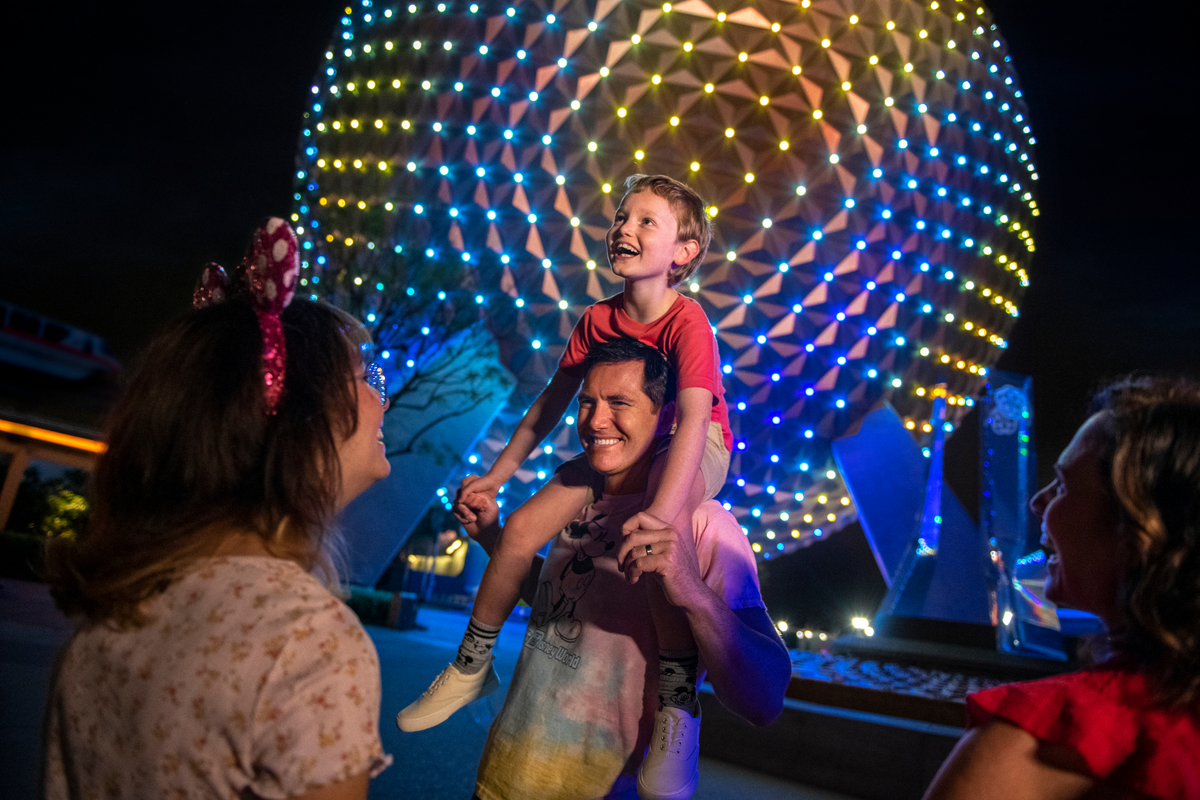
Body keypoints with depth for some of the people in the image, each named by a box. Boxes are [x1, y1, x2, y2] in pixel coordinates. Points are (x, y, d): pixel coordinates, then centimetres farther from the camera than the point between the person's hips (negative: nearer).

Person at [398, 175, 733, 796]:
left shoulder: (688, 322, -25)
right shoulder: (598, 319, -6)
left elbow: (693, 421, -39)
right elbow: (551, 403, 4)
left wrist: (656, 514, -53)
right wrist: (498, 472, 3)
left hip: (694, 450, -5)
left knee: (659, 531, -40)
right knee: (521, 528, -8)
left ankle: (676, 701, -25)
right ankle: (471, 666, 15)